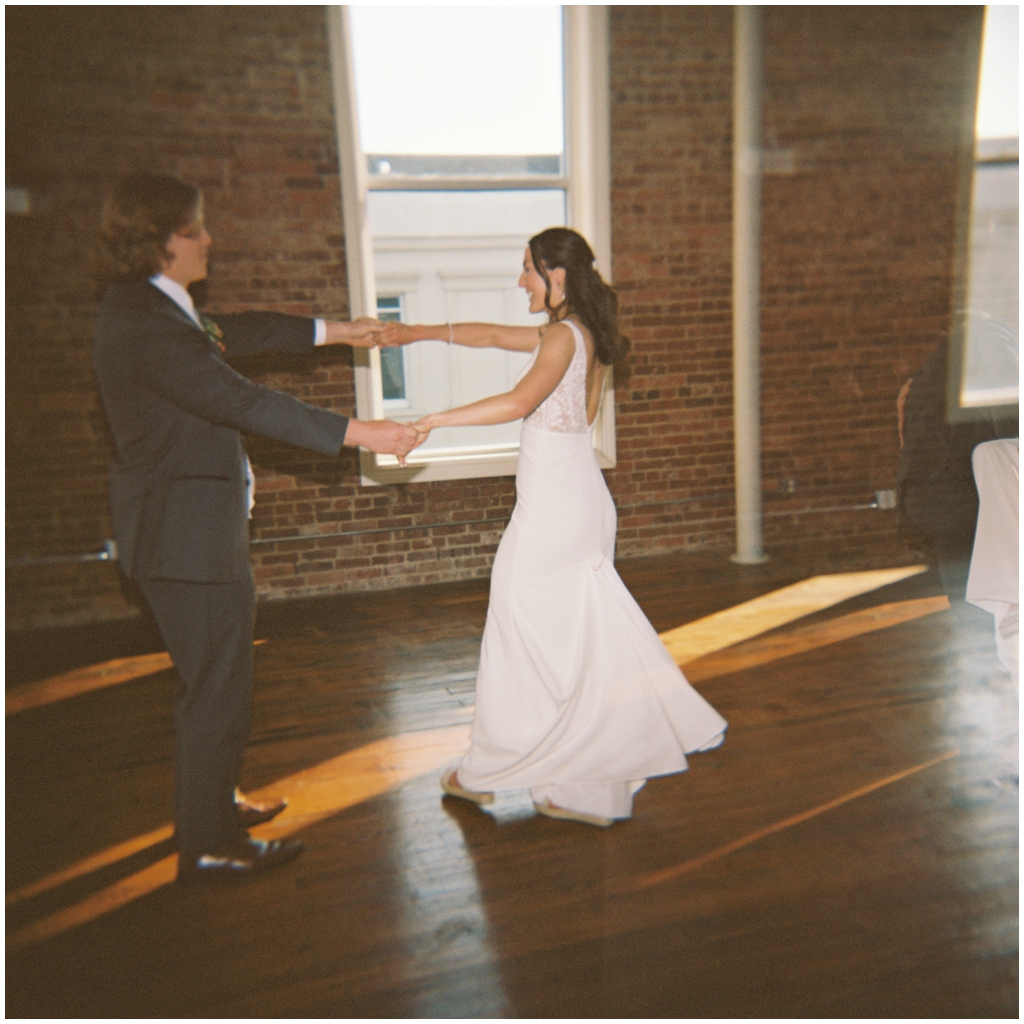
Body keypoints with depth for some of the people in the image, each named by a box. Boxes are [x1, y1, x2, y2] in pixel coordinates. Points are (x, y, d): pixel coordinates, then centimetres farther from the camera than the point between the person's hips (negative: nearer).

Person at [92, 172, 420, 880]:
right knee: (216, 685, 2)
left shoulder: (148, 306, 10)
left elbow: (231, 333, 22)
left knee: (215, 678, 23)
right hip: (187, 534, -11)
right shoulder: (147, 326, -22)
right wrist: (356, 433, -28)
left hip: (190, 524, 11)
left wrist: (328, 331, 27)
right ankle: (208, 846, 20)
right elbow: (244, 402, -28)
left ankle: (213, 801, 42)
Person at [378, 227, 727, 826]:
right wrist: (421, 332, 21)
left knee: (524, 631, 2)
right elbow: (493, 335, 20)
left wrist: (434, 421, -29)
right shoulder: (580, 333, 14)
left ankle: (488, 773, 20)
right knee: (585, 633, 13)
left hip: (553, 496, -9)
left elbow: (519, 402, -32)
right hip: (577, 491, 9)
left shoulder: (564, 335, -14)